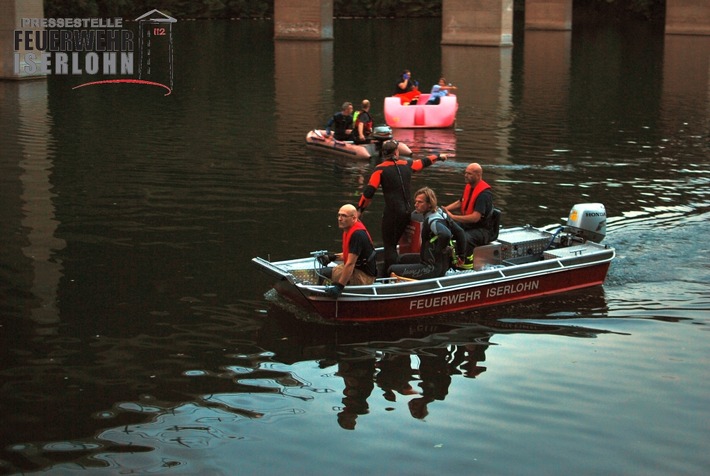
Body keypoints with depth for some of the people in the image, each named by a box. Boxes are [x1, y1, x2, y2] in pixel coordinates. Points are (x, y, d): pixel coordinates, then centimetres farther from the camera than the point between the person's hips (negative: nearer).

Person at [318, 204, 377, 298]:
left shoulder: (357, 234, -25)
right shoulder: (349, 229, 7)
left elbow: (350, 263, -29)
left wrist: (339, 286, -30)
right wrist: (333, 257, 7)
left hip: (364, 276, -11)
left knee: (325, 273, -17)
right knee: (322, 271, 13)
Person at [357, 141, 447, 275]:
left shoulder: (380, 169, -3)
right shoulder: (406, 164, 9)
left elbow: (369, 191, -10)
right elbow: (423, 162, 27)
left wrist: (360, 209, -3)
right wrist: (439, 157, 45)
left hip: (392, 212, -5)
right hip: (407, 212, 5)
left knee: (389, 245, -2)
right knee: (393, 243, 15)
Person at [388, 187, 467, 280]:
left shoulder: (432, 220, -23)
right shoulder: (440, 213, 5)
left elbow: (445, 234, -43)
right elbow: (459, 232, 12)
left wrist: (439, 250, -24)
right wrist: (461, 255, 16)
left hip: (433, 268, -10)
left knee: (392, 270, -7)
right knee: (402, 259, 27)